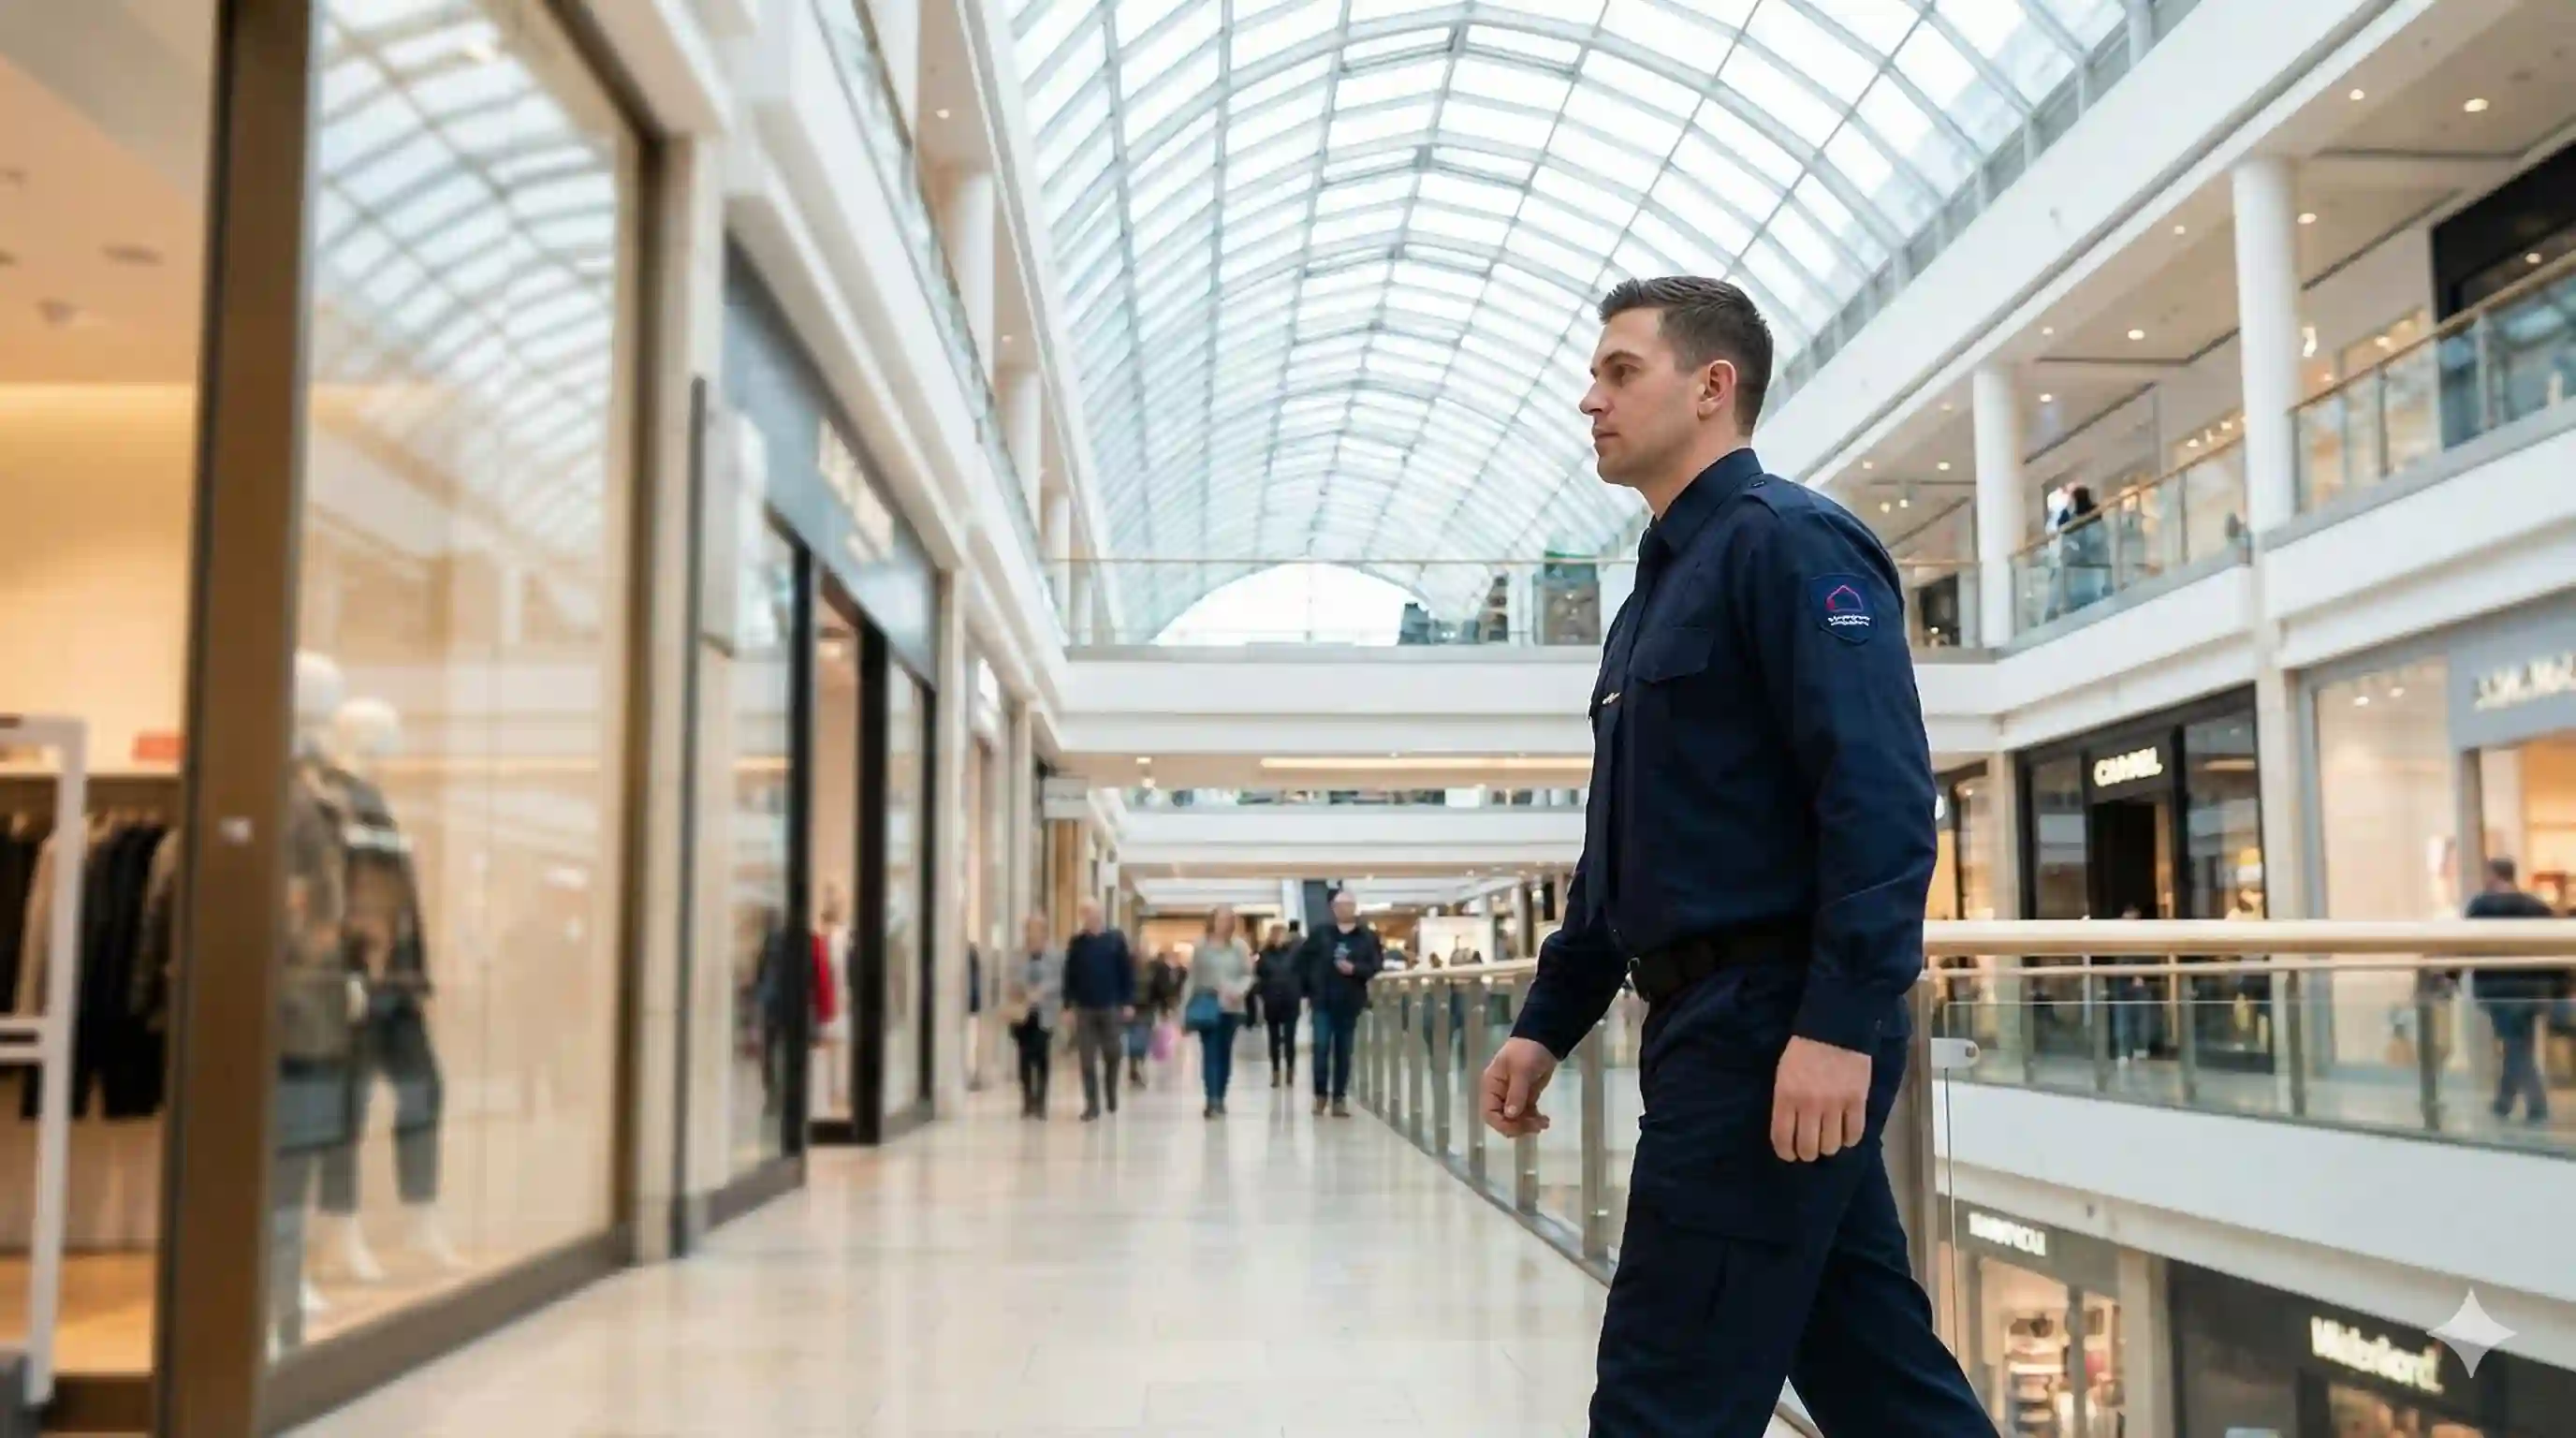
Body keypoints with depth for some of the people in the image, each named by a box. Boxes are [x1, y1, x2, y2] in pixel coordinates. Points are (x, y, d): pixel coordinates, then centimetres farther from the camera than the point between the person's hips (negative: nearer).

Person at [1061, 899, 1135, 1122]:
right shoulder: (1076, 943, 3)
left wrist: (1128, 1002, -5)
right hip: (1084, 1009, 1)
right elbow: (1069, 976, 3)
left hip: (1111, 1007, -1)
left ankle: (1112, 1096, 28)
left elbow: (1127, 972, 0)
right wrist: (1067, 1006, -2)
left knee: (1112, 1056, 9)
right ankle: (1091, 1105, 4)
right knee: (1088, 1060, 0)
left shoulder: (1115, 939, 0)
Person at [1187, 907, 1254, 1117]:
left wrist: (1240, 990, -17)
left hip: (1231, 1008, 1)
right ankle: (1212, 1100, -14)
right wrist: (1189, 1006, 1)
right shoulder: (1201, 946, 3)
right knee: (1210, 1053, -8)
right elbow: (1193, 977, 5)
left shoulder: (1239, 946, 2)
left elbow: (1248, 974, 3)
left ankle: (1220, 1098, 18)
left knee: (1225, 1053, 8)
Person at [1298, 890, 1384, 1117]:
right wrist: (1308, 989, 4)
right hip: (1323, 1001, 0)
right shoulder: (1321, 933, 2)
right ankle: (1320, 1095, 6)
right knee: (1321, 1048, -6)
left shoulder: (1368, 936, 1)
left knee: (1344, 1052, 5)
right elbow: (1303, 960, 6)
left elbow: (1376, 965, -3)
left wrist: (1355, 969, -19)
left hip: (1350, 1003, 0)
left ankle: (1339, 1098, 10)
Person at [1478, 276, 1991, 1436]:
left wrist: (1841, 1025, -26)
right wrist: (1547, 1024, 19)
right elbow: (1625, 852, 23)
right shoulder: (1660, 586, 20)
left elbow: (1881, 799, -19)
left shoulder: (1786, 540, -9)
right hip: (1723, 1025, 10)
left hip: (1777, 1028, -10)